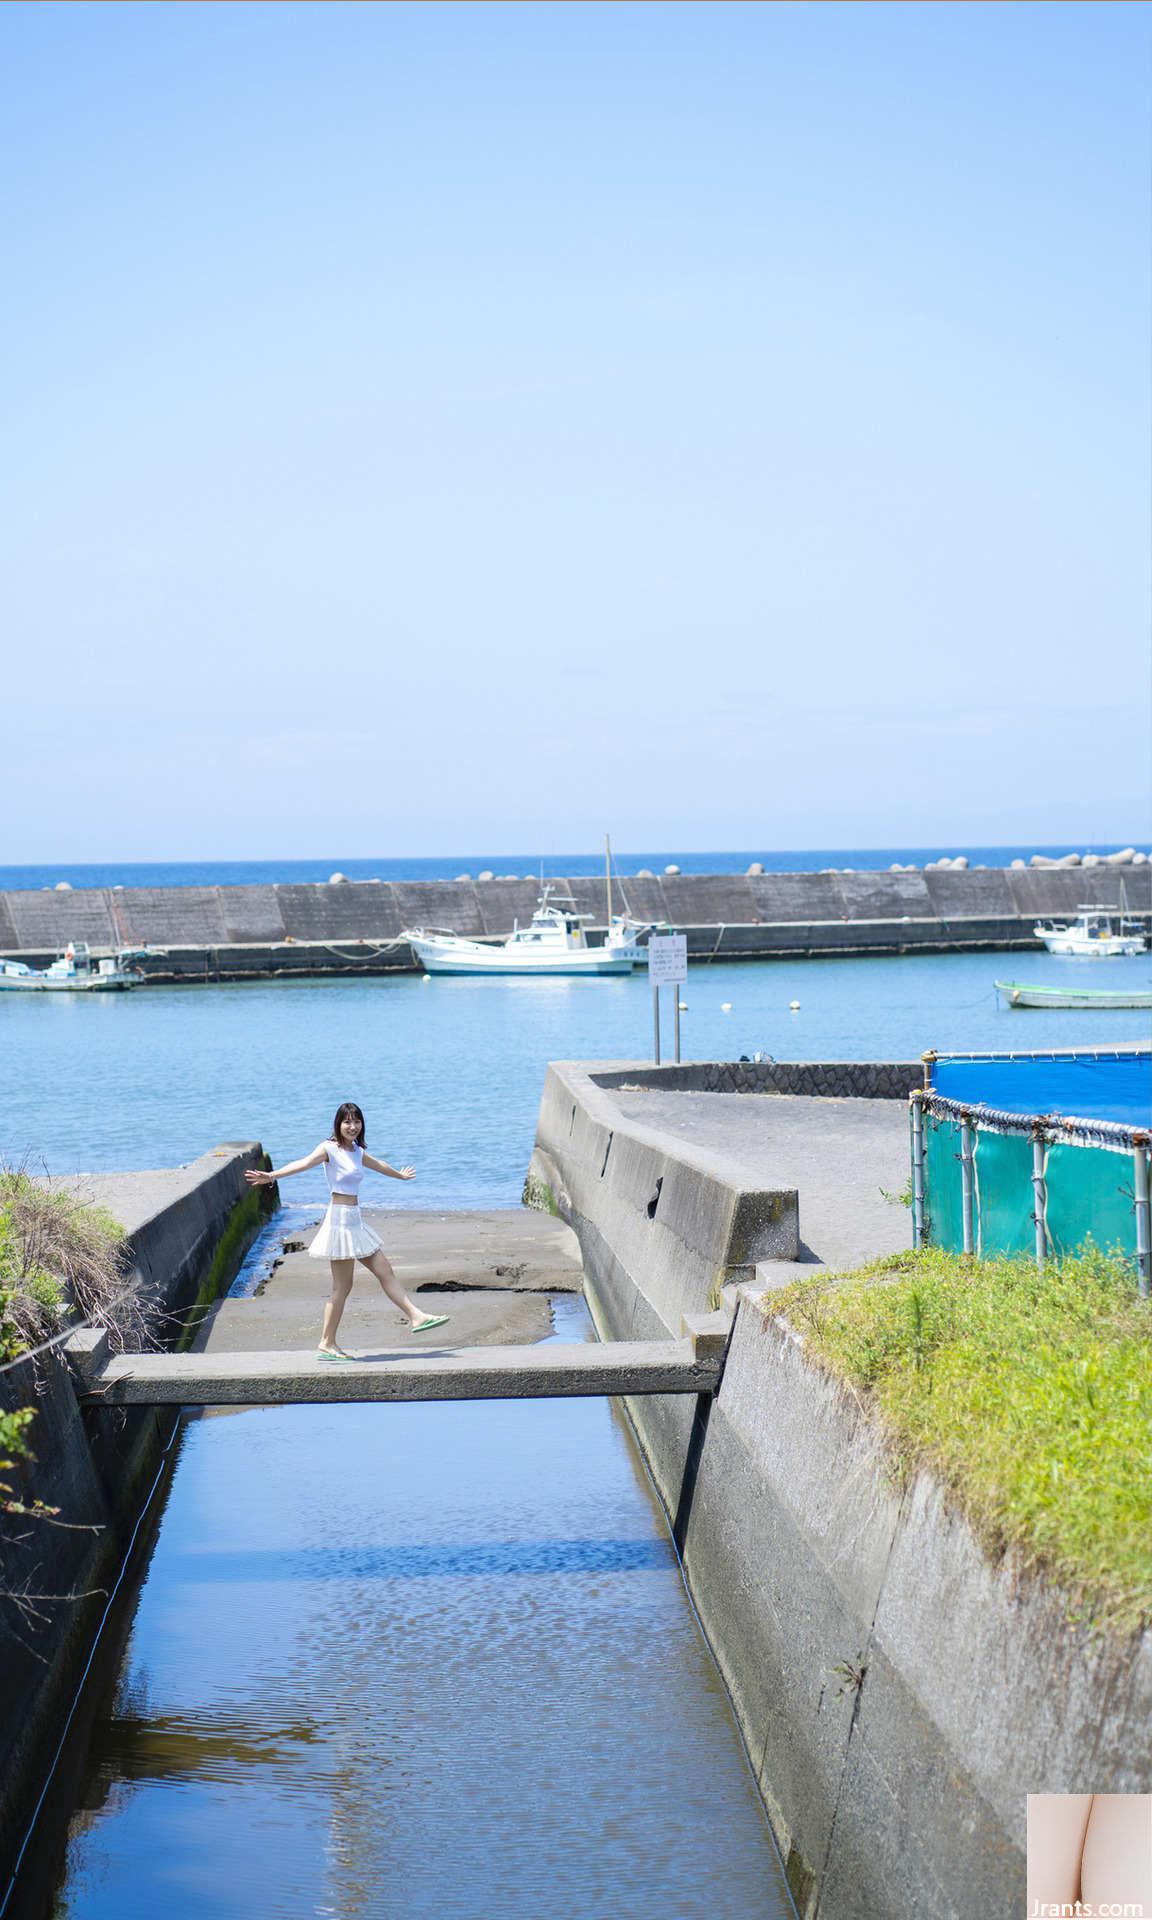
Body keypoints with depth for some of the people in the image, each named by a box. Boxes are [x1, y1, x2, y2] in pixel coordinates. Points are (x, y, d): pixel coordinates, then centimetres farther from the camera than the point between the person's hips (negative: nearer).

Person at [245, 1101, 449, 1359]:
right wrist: (271, 1176, -42)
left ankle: (416, 1317, 15)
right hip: (340, 1219, -8)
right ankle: (327, 1343, 1)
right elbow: (304, 1163, -26)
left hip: (355, 1222, 8)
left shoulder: (356, 1152, 14)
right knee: (343, 1286, -4)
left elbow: (378, 1165, 35)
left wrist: (400, 1175, 54)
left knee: (385, 1272, 10)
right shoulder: (330, 1148, -9)